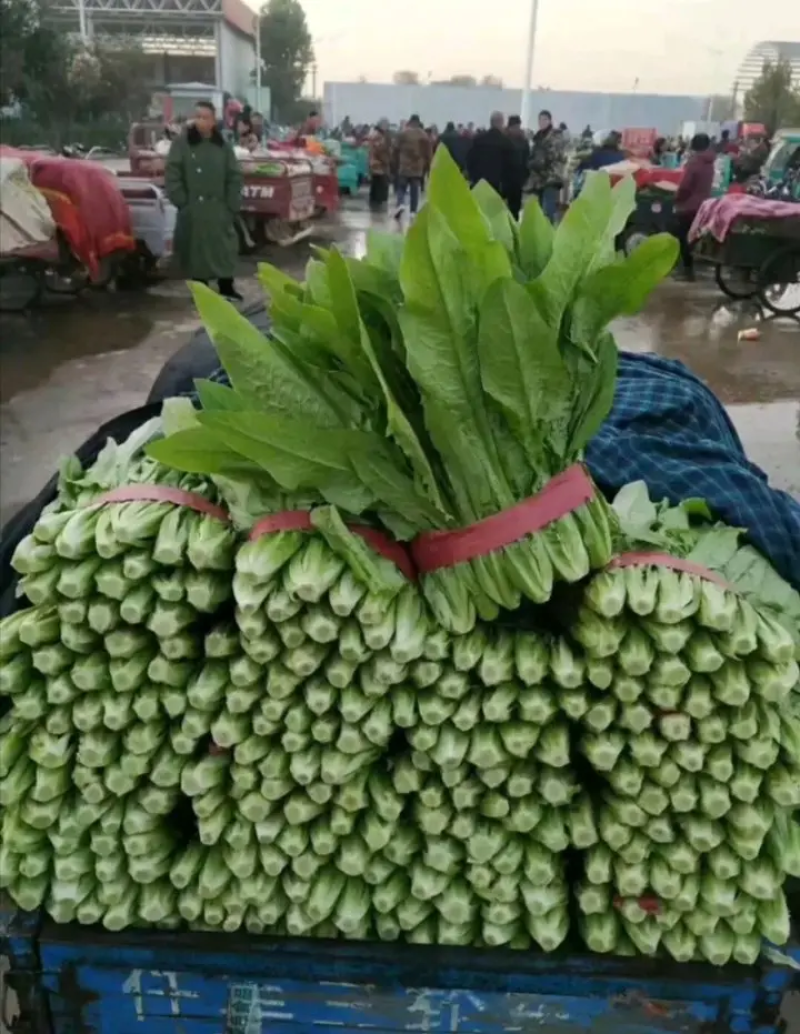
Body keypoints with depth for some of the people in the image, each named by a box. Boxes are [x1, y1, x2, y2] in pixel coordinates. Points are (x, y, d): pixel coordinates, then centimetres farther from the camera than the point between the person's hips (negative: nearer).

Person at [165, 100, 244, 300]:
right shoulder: (182, 143, -1)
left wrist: (231, 205, -2)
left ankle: (226, 287, 15)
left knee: (223, 247, 4)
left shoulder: (223, 146, 6)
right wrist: (181, 201, -10)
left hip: (218, 208, 2)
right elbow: (172, 175, -4)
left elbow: (234, 177, 7)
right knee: (195, 248, 2)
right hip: (192, 209, -2)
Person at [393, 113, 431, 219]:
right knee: (415, 190, 6)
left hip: (404, 166, -2)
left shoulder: (403, 133, -2)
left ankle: (401, 205, -18)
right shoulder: (425, 135, 4)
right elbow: (428, 153, 4)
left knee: (401, 188, 6)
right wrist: (426, 167, 13)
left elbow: (396, 149, 0)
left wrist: (396, 163, 11)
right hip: (418, 167, 2)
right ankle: (413, 211, 4)